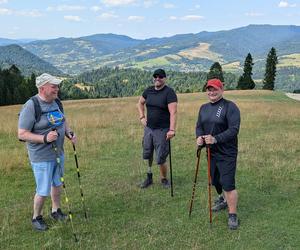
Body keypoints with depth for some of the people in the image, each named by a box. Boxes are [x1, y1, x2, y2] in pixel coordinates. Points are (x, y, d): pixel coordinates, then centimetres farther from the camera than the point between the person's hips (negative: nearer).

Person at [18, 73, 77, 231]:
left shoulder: (56, 102, 2)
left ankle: (56, 211, 41)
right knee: (43, 191, 3)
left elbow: (63, 121, 18)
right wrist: (44, 138, -30)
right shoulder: (31, 106, -21)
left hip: (58, 153, 7)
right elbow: (22, 134, -20)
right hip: (42, 157, -7)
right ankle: (36, 218, 27)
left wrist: (69, 133, -2)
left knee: (57, 184, 21)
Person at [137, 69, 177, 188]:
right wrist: (142, 117, 11)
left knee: (160, 159, -2)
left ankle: (164, 179, 22)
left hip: (162, 130, -6)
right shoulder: (148, 90, 5)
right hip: (148, 128, 6)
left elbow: (173, 112, -21)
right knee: (148, 155, 15)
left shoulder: (169, 92, -13)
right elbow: (140, 103, 24)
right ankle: (149, 177, 33)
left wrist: (172, 130, -29)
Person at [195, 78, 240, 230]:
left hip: (227, 153, -7)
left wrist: (216, 139, -29)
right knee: (215, 181, 21)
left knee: (228, 185, -9)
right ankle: (223, 200, 48)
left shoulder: (230, 107, -13)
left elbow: (234, 129, -20)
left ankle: (232, 215, 6)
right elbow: (199, 126, 14)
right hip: (211, 152, 7)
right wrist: (199, 137, -9)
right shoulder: (204, 108, 10)